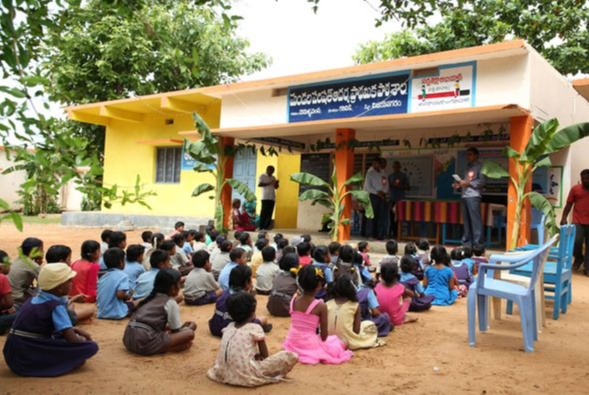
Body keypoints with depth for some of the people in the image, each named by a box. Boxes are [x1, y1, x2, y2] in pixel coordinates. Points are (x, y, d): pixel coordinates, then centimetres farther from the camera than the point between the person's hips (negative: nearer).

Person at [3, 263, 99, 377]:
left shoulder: (34, 299, 13)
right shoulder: (56, 306, -13)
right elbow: (72, 339, -16)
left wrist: (75, 330, 18)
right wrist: (83, 339, 6)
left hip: (15, 356, 9)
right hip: (29, 358, -9)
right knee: (91, 347, -14)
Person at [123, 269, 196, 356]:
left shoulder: (152, 298, 24)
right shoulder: (170, 303, 2)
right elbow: (176, 330, 6)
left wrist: (182, 326, 37)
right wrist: (189, 327, 25)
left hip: (129, 339, 8)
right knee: (189, 333, -7)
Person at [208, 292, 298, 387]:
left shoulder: (228, 328, 15)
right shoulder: (255, 328, -1)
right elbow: (265, 355, 6)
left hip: (225, 374, 7)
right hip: (247, 375, -7)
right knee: (291, 356, -5)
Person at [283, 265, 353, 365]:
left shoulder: (294, 300, -3)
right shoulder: (321, 306, -16)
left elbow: (298, 325, 7)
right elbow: (324, 334, -9)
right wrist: (322, 340, 10)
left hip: (293, 344, 6)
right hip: (310, 345, -6)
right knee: (342, 343, 15)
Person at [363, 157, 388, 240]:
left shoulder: (383, 173, 13)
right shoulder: (370, 172, -3)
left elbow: (386, 185, 12)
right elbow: (367, 186, -9)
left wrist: (384, 192, -7)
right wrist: (377, 192, -13)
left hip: (382, 196, 5)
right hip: (373, 196, -5)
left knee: (382, 216, 1)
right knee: (372, 215, -5)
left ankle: (380, 235, 6)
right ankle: (371, 235, 1)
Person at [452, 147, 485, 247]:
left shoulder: (480, 166, 3)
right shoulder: (467, 167, 24)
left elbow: (482, 181, -8)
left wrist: (468, 183, -13)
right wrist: (459, 185, 4)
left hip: (473, 196, -7)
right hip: (464, 196, 7)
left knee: (475, 220, -9)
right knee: (466, 220, 6)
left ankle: (477, 243, -9)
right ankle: (467, 242, 10)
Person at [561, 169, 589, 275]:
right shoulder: (575, 189, 3)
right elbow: (569, 204, 4)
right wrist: (564, 218, -5)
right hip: (578, 221, -1)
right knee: (576, 241, -12)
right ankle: (578, 258, 16)